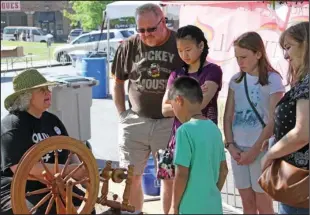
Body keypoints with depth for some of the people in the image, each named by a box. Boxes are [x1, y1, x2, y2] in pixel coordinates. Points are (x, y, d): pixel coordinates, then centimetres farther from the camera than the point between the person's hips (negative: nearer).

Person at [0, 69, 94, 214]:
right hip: (19, 192, -6)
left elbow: (69, 152, 13)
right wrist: (67, 170, -24)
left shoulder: (52, 120, 10)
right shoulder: (12, 126, -14)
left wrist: (79, 170, -10)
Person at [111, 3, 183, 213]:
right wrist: (122, 113, 6)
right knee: (132, 177, 10)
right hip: (135, 122, 2)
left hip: (169, 122, -2)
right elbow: (118, 82, 12)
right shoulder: (129, 46, 1)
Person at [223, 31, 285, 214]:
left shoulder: (273, 80, -6)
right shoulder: (236, 80, 8)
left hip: (261, 149, -4)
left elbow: (273, 121, -10)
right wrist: (230, 145, -3)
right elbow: (228, 116, 8)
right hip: (238, 148, 4)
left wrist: (254, 150, -13)